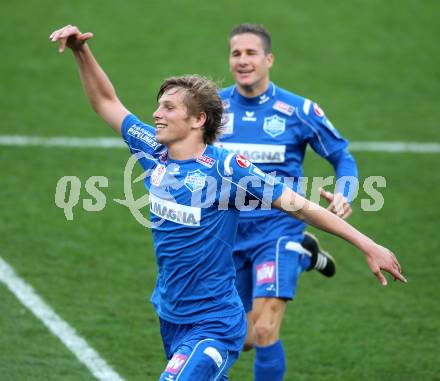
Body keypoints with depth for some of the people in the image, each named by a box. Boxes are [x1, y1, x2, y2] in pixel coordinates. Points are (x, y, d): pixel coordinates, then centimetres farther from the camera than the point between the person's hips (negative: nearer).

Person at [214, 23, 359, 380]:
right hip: (229, 233, 4)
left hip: (277, 229, -4)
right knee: (244, 339, 15)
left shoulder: (299, 111, -6)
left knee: (264, 332, -19)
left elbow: (343, 157, 4)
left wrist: (343, 196, -16)